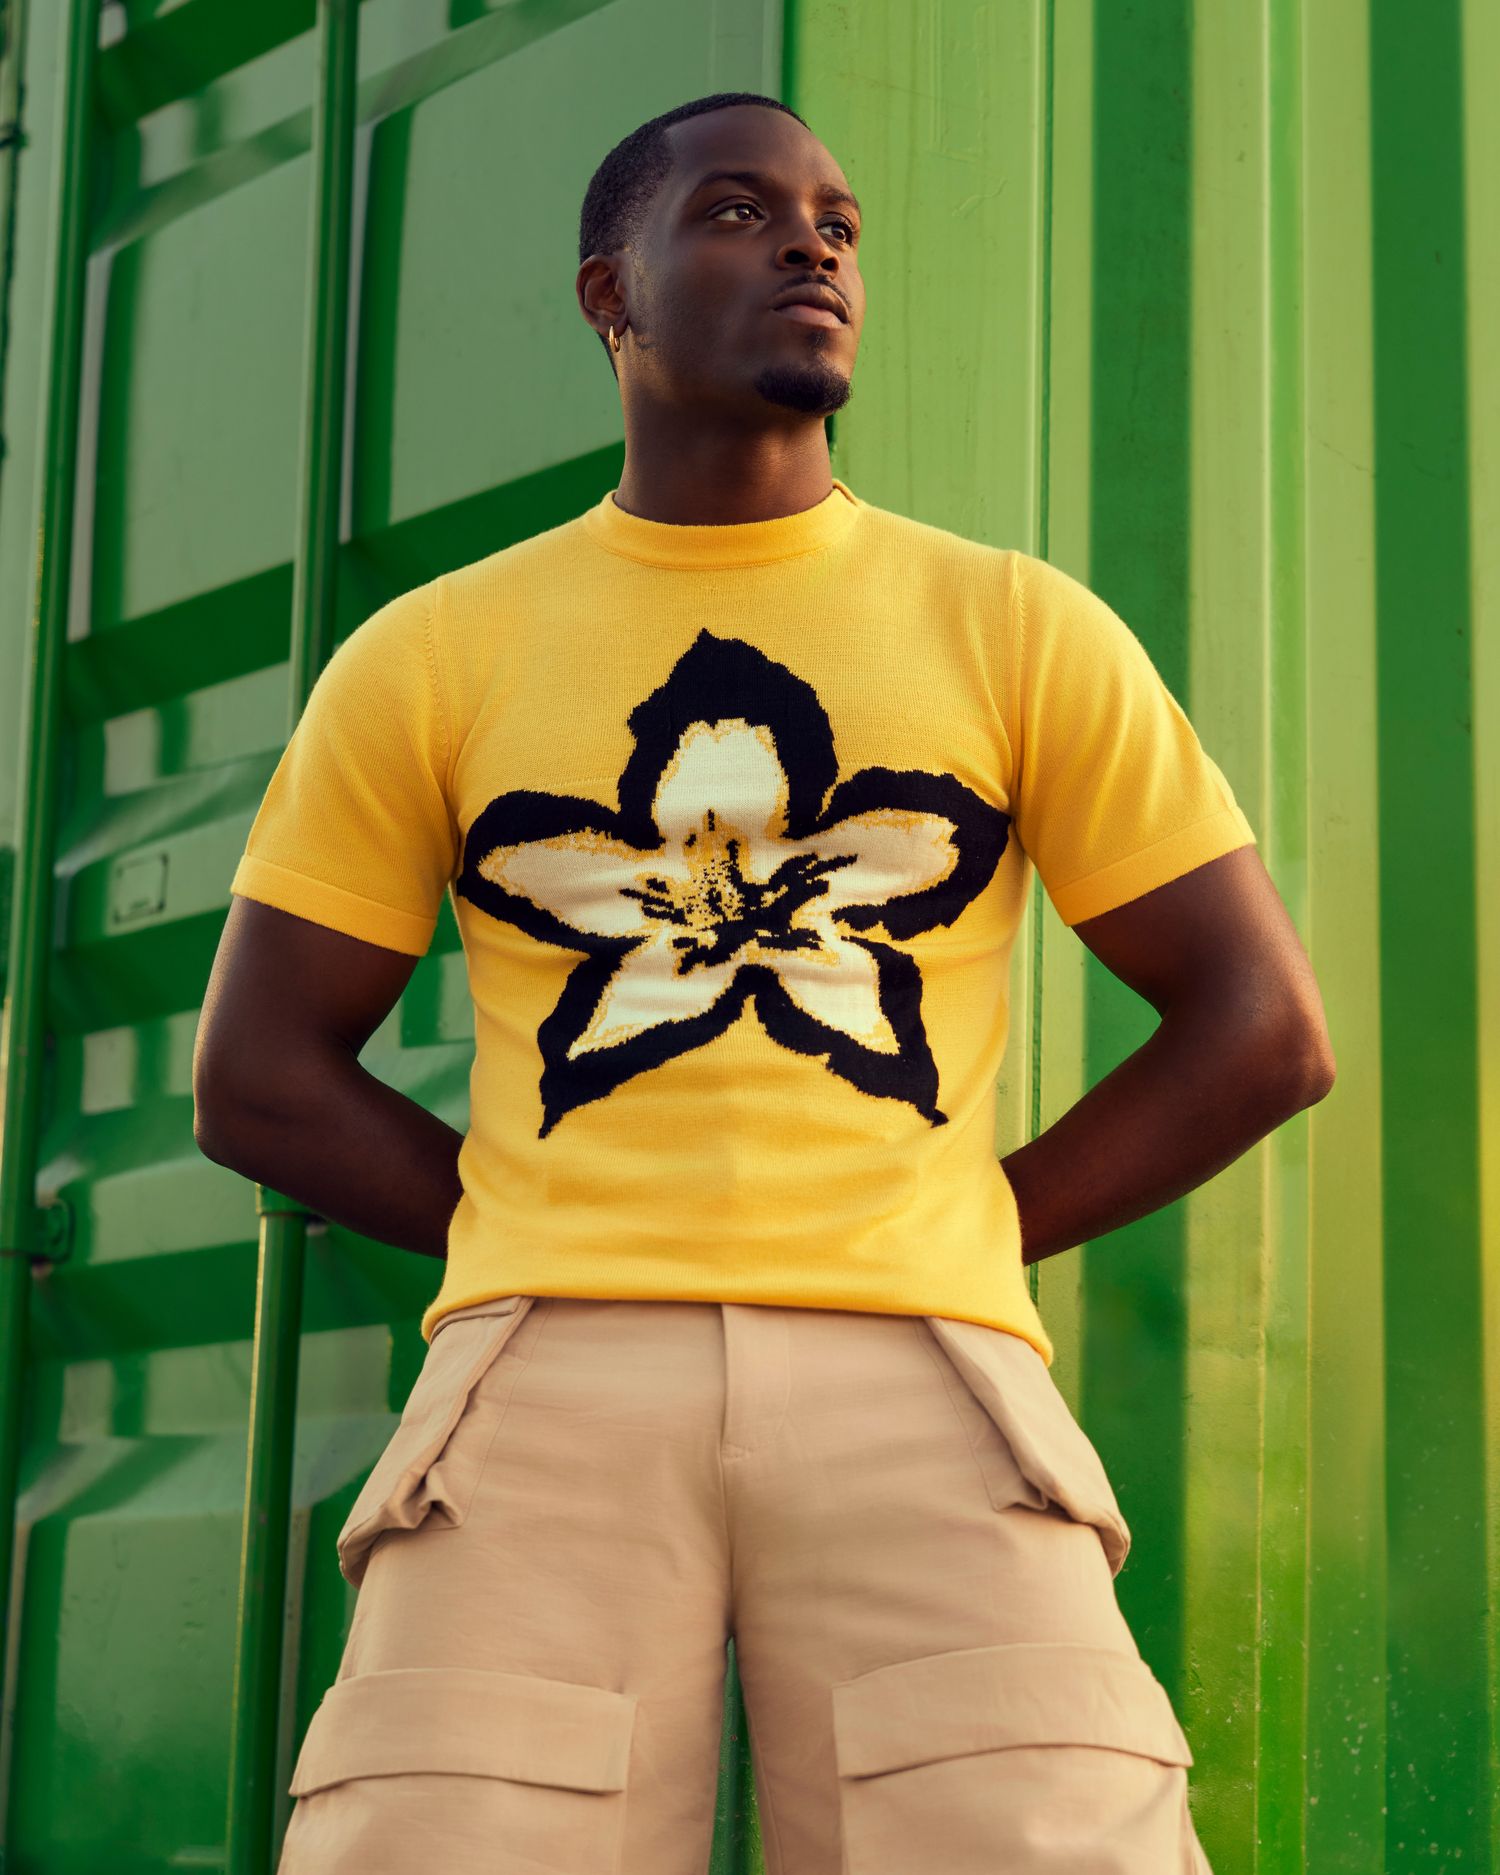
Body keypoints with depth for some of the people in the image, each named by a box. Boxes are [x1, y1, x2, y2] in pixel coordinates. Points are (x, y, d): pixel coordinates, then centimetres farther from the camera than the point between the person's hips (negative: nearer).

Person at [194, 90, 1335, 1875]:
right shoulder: (430, 656, 14)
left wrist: (961, 1245, 7)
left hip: (917, 1374, 0)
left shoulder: (1021, 629, 14)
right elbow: (258, 1074, 15)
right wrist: (558, 1253, 6)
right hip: (550, 1374, 0)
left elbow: (1264, 1028, 13)